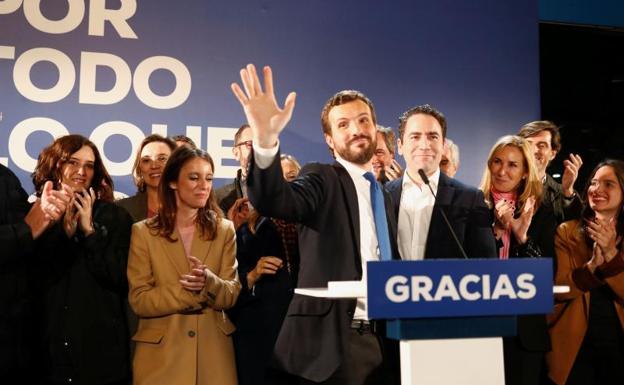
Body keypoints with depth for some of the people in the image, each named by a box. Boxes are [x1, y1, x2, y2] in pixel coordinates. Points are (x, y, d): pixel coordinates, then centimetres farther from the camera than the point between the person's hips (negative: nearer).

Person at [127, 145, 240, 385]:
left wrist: (209, 283, -23)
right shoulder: (143, 232, -2)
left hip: (213, 352, 2)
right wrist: (190, 290, -19)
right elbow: (140, 300, -8)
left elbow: (232, 295, -2)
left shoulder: (224, 230, 3)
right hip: (161, 354, -1)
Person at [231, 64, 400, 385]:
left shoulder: (382, 194, 16)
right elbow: (272, 199, -23)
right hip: (333, 341, -6)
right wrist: (266, 139, -40)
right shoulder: (323, 180, -2)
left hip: (381, 339, 6)